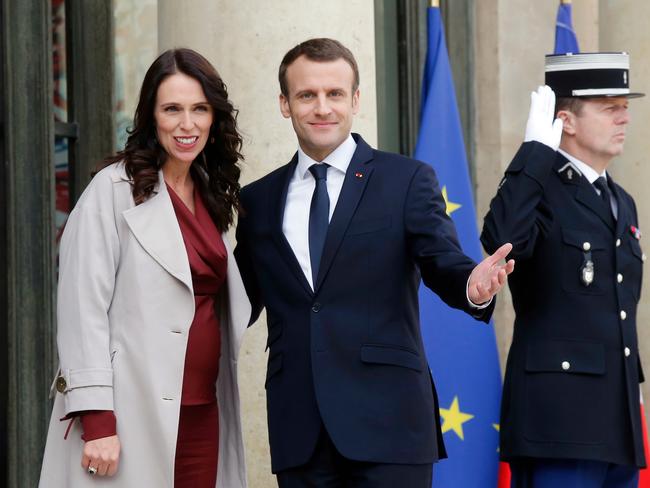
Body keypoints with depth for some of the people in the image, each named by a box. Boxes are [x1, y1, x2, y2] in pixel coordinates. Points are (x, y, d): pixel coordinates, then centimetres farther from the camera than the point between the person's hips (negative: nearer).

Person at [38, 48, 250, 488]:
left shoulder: (210, 196, 14)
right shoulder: (113, 191, -6)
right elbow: (83, 308, -12)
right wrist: (97, 422, -18)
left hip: (203, 414, 6)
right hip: (134, 415, -6)